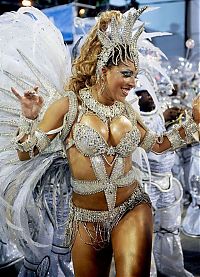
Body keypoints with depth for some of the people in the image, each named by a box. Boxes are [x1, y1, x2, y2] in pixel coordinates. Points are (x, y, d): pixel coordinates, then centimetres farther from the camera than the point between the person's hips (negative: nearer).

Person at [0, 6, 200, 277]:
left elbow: (158, 145, 18)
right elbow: (26, 153, -7)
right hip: (87, 218, -2)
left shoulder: (126, 109, 3)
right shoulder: (69, 106, -9)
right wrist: (29, 118, -23)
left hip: (132, 208, 2)